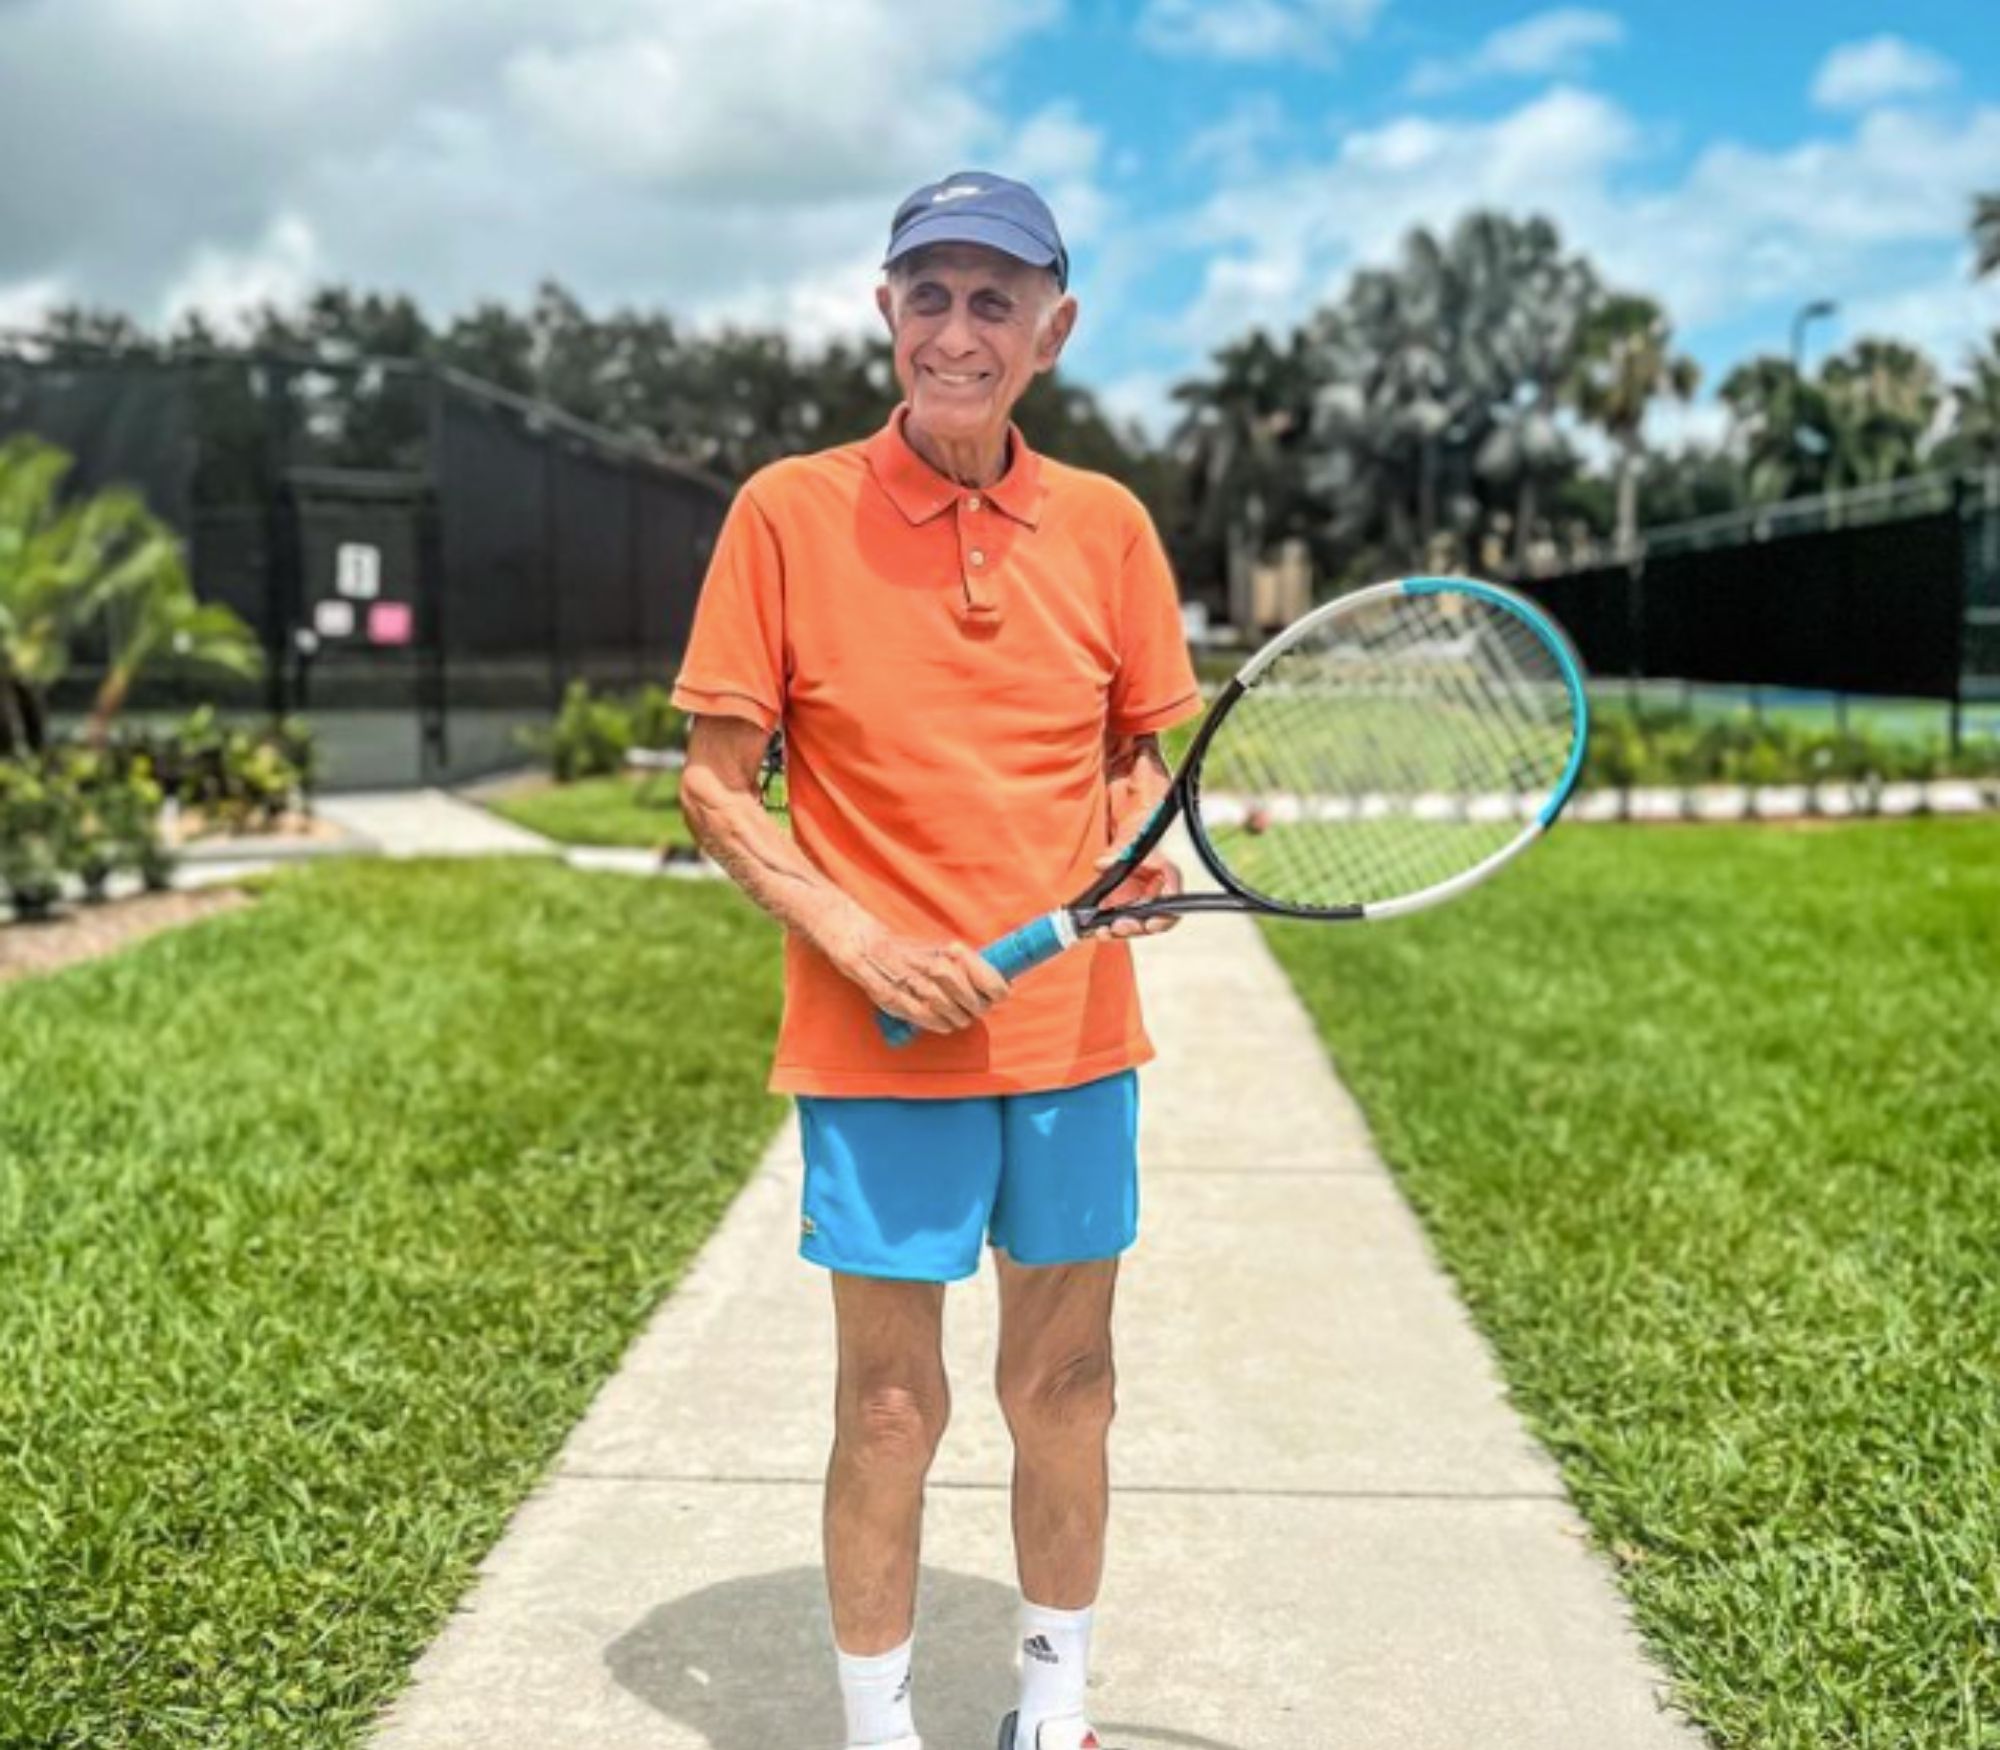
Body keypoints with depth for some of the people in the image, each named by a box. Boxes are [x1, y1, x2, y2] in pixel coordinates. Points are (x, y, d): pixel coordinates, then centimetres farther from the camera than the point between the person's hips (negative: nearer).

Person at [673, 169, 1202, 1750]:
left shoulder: (1107, 524, 3)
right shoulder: (789, 511, -6)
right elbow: (717, 784, -4)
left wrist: (1141, 847, -8)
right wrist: (859, 939, -16)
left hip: (1076, 1033, 4)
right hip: (880, 1043, -3)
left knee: (1066, 1385, 15)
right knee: (890, 1406, 5)